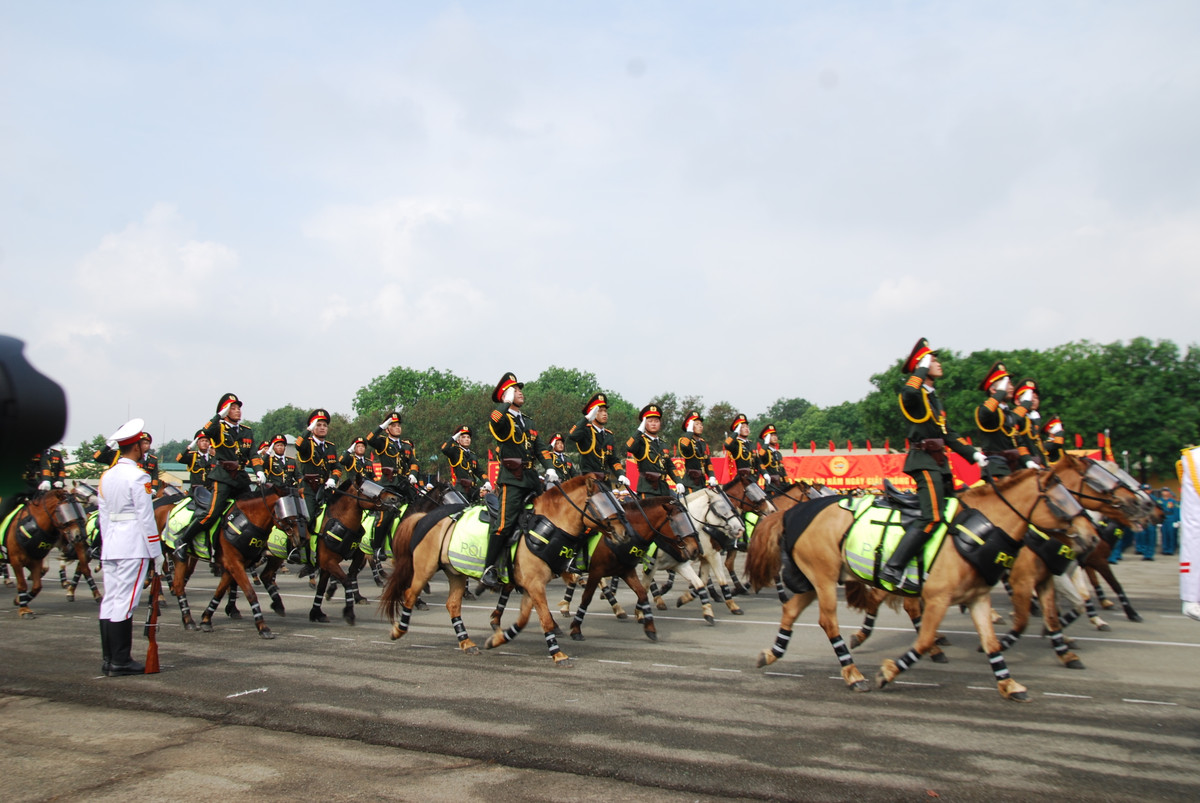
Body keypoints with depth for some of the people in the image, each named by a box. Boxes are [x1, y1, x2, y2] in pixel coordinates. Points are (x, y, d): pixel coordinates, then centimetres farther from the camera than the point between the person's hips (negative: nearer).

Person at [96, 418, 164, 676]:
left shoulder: (106, 476, 12)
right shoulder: (138, 477, -11)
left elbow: (104, 517, 15)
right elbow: (146, 518, -12)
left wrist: (109, 544, 21)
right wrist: (156, 553, -7)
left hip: (110, 547, 8)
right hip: (134, 547, -8)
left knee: (109, 600, 9)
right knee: (124, 602, -6)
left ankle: (109, 659, 15)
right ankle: (120, 661, -2)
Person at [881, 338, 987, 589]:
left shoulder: (934, 398, 22)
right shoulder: (914, 395, -6)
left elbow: (948, 434, 25)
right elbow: (910, 392, -34)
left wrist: (974, 454, 16)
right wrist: (923, 368, -18)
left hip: (940, 462, 10)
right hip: (924, 460, -10)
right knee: (931, 518, -21)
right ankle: (892, 568, -24)